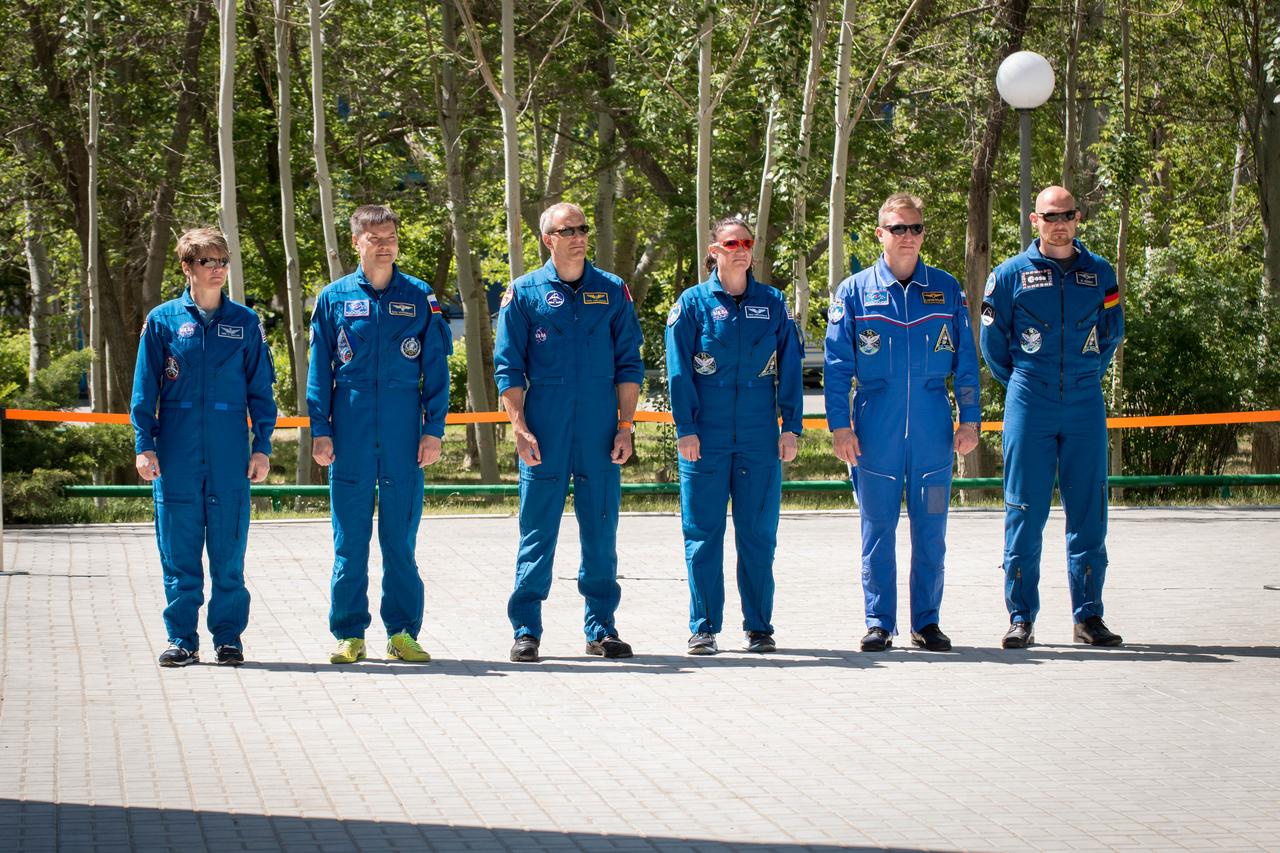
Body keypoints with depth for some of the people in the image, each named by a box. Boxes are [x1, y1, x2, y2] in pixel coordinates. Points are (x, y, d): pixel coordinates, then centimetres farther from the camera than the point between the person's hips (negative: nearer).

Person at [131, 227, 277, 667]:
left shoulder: (245, 322, 7)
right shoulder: (162, 320, 4)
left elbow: (260, 388, 9)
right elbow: (145, 388, 6)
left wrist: (262, 445, 3)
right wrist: (144, 444, -2)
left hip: (231, 455, 0)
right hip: (177, 455, 0)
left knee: (229, 549, 2)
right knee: (179, 551, 2)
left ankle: (228, 636, 11)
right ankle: (181, 639, 9)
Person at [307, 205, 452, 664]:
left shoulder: (420, 297, 6)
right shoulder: (334, 298, 6)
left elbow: (436, 368, 7)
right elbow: (320, 369, 7)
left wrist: (434, 429, 0)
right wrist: (320, 431, 0)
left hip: (403, 438, 0)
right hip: (351, 436, 0)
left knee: (401, 538, 3)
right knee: (350, 540, 2)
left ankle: (403, 631, 11)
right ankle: (349, 634, 9)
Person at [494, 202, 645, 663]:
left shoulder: (613, 291, 9)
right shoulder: (524, 293, 3)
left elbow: (628, 364, 9)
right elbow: (508, 368, 2)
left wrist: (625, 426, 1)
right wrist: (520, 428, -8)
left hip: (600, 433, 2)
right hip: (544, 433, -2)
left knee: (601, 530, 5)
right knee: (537, 530, -1)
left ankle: (601, 627, 13)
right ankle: (526, 630, 4)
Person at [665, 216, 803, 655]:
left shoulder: (773, 303, 9)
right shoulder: (694, 303, 2)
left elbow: (790, 368, 8)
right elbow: (679, 370, -1)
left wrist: (790, 428, 1)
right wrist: (686, 429, -8)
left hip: (760, 438, 2)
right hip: (706, 437, -2)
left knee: (758, 533, 4)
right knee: (703, 533, 0)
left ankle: (759, 627, 12)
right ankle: (703, 628, 7)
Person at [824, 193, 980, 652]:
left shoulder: (947, 290, 8)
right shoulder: (854, 291, 4)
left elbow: (965, 360, 9)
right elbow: (837, 364, 2)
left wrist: (970, 419, 3)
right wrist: (839, 424, -5)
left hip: (933, 428, 1)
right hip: (875, 427, -1)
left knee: (930, 529, 4)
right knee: (878, 529, 2)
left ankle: (927, 621, 13)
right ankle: (879, 622, 10)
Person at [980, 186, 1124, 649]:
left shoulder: (1100, 273, 8)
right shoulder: (1011, 274, 2)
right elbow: (993, 341, 10)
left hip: (1085, 406, 2)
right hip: (1029, 407, -2)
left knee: (1088, 511, 2)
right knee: (1025, 511, -2)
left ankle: (1088, 616, 9)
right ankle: (1021, 618, 3)